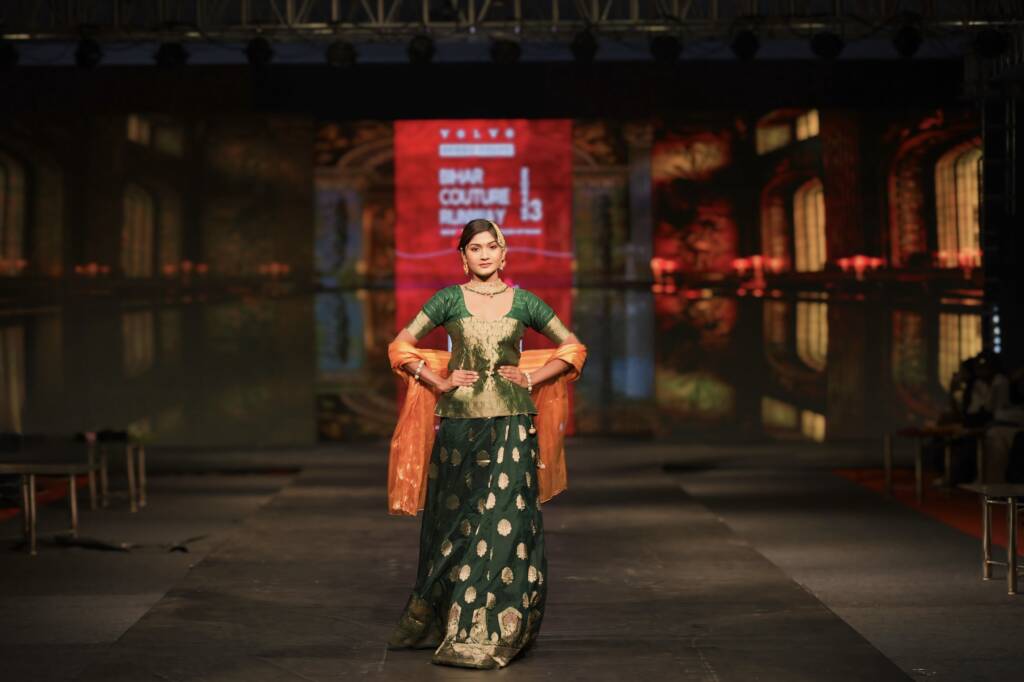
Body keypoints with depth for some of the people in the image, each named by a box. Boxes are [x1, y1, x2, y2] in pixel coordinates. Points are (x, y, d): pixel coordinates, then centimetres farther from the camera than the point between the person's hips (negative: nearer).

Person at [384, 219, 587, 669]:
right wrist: (439, 383, -3)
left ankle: (496, 628, 5)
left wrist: (532, 379, 3)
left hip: (512, 424, 0)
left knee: (505, 520, -3)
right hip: (459, 422, 0)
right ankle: (443, 622, 18)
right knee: (458, 520, 4)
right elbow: (401, 347, 5)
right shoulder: (449, 299, 4)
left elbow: (572, 348, 14)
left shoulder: (523, 302, 7)